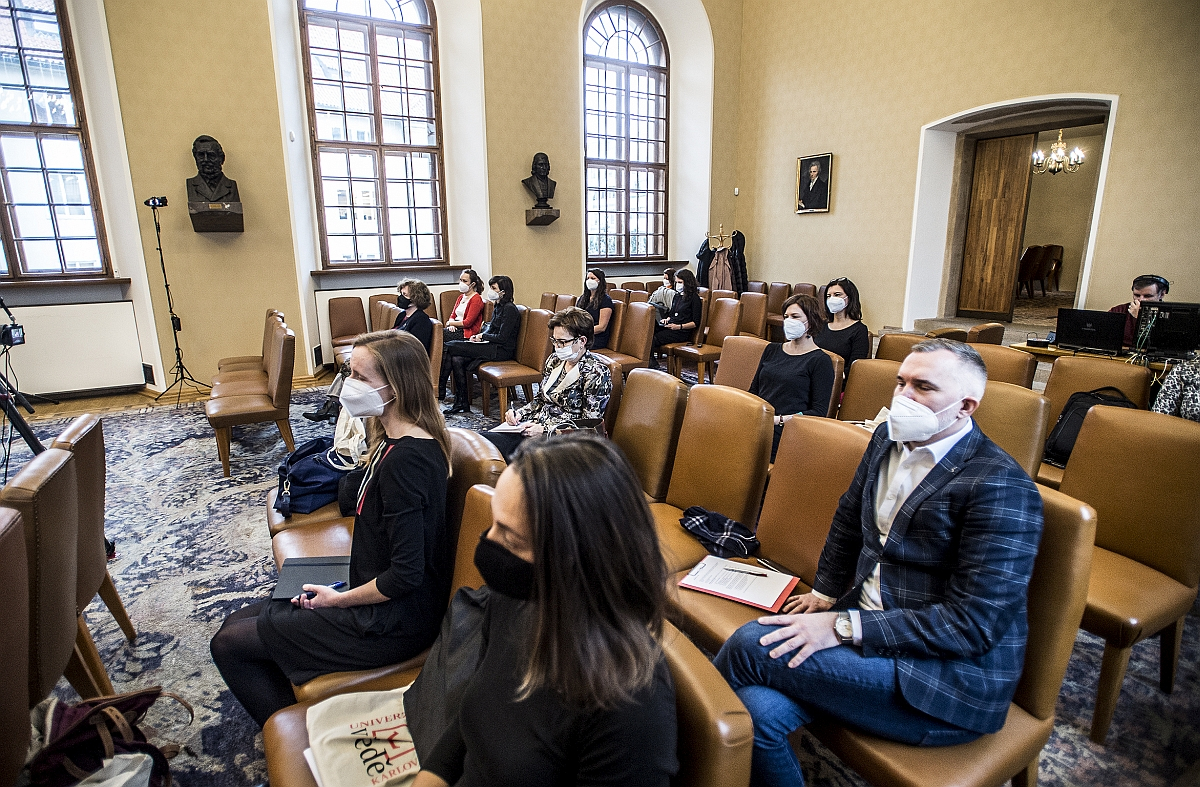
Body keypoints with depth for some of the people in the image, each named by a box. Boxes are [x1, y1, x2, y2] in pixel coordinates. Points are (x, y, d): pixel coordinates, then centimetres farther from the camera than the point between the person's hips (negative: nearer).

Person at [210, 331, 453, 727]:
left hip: (392, 621, -10)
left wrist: (340, 599, -11)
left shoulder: (405, 459, -28)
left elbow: (407, 574, -26)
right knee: (237, 621, 17)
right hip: (384, 601, 10)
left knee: (229, 646, 2)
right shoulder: (396, 439, 4)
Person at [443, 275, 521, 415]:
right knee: (457, 359, -12)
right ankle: (462, 403, -8)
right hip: (493, 347, 9)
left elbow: (502, 338, -17)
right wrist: (478, 336, 4)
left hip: (502, 351, -9)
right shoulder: (498, 307, 16)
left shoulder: (509, 309, -13)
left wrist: (483, 336, -5)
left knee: (452, 347, -15)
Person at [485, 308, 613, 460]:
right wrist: (518, 413, 1)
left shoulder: (596, 372, -12)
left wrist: (545, 430, -19)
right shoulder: (554, 360, 10)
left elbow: (589, 426, -13)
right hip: (535, 427, 7)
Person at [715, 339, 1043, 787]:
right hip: (865, 621, 6)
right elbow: (849, 517, 21)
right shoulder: (889, 439, 6)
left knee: (752, 645, -21)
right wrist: (826, 592, 12)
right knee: (759, 710, -23)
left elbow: (974, 623, -21)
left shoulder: (1002, 488, -17)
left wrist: (842, 627, -23)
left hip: (949, 677, -6)